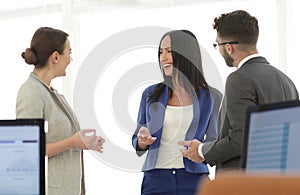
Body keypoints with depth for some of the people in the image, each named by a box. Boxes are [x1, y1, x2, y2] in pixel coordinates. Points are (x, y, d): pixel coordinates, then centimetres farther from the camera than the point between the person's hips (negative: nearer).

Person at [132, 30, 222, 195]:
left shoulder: (211, 97, 2)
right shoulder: (151, 94, 8)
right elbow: (138, 145, 14)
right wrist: (143, 141, -8)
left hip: (193, 180, -2)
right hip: (155, 179, 2)